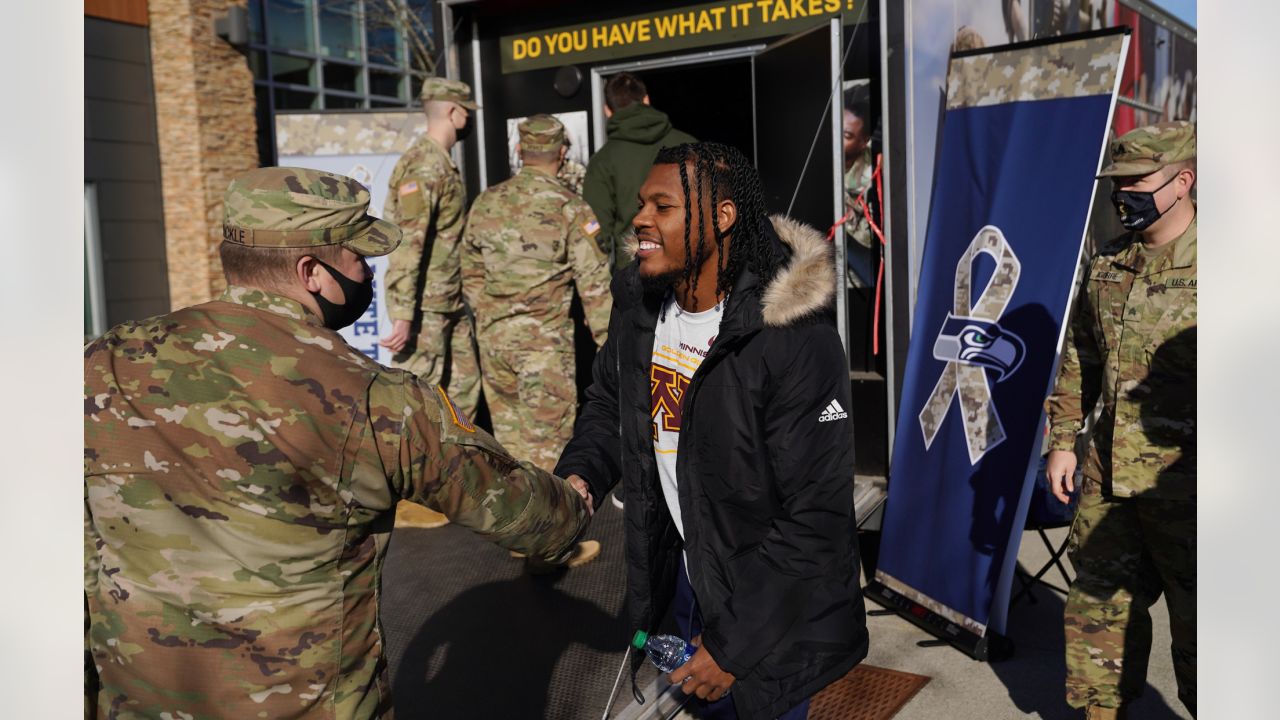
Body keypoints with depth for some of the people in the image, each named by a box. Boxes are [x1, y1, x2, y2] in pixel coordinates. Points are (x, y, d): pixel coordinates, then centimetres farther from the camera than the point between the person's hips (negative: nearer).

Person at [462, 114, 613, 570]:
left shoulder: (486, 203, 5)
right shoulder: (571, 210, -10)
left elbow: (470, 271, 13)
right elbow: (595, 285, -10)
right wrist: (610, 345, -4)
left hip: (493, 340, 5)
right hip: (545, 344, -5)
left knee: (510, 433, 17)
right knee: (548, 440, 2)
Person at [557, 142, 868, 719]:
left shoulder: (795, 340, -28)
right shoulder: (639, 304, -6)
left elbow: (818, 518, -26)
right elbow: (608, 405, 13)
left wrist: (735, 644, -23)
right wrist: (578, 477, -8)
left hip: (770, 608, -6)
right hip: (681, 576, 7)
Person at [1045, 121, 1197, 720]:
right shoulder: (1107, 266, 9)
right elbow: (1078, 360, 16)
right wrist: (1062, 440, 12)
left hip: (1182, 480, -6)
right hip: (1107, 473, 6)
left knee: (1194, 615, 9)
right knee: (1098, 600, 16)